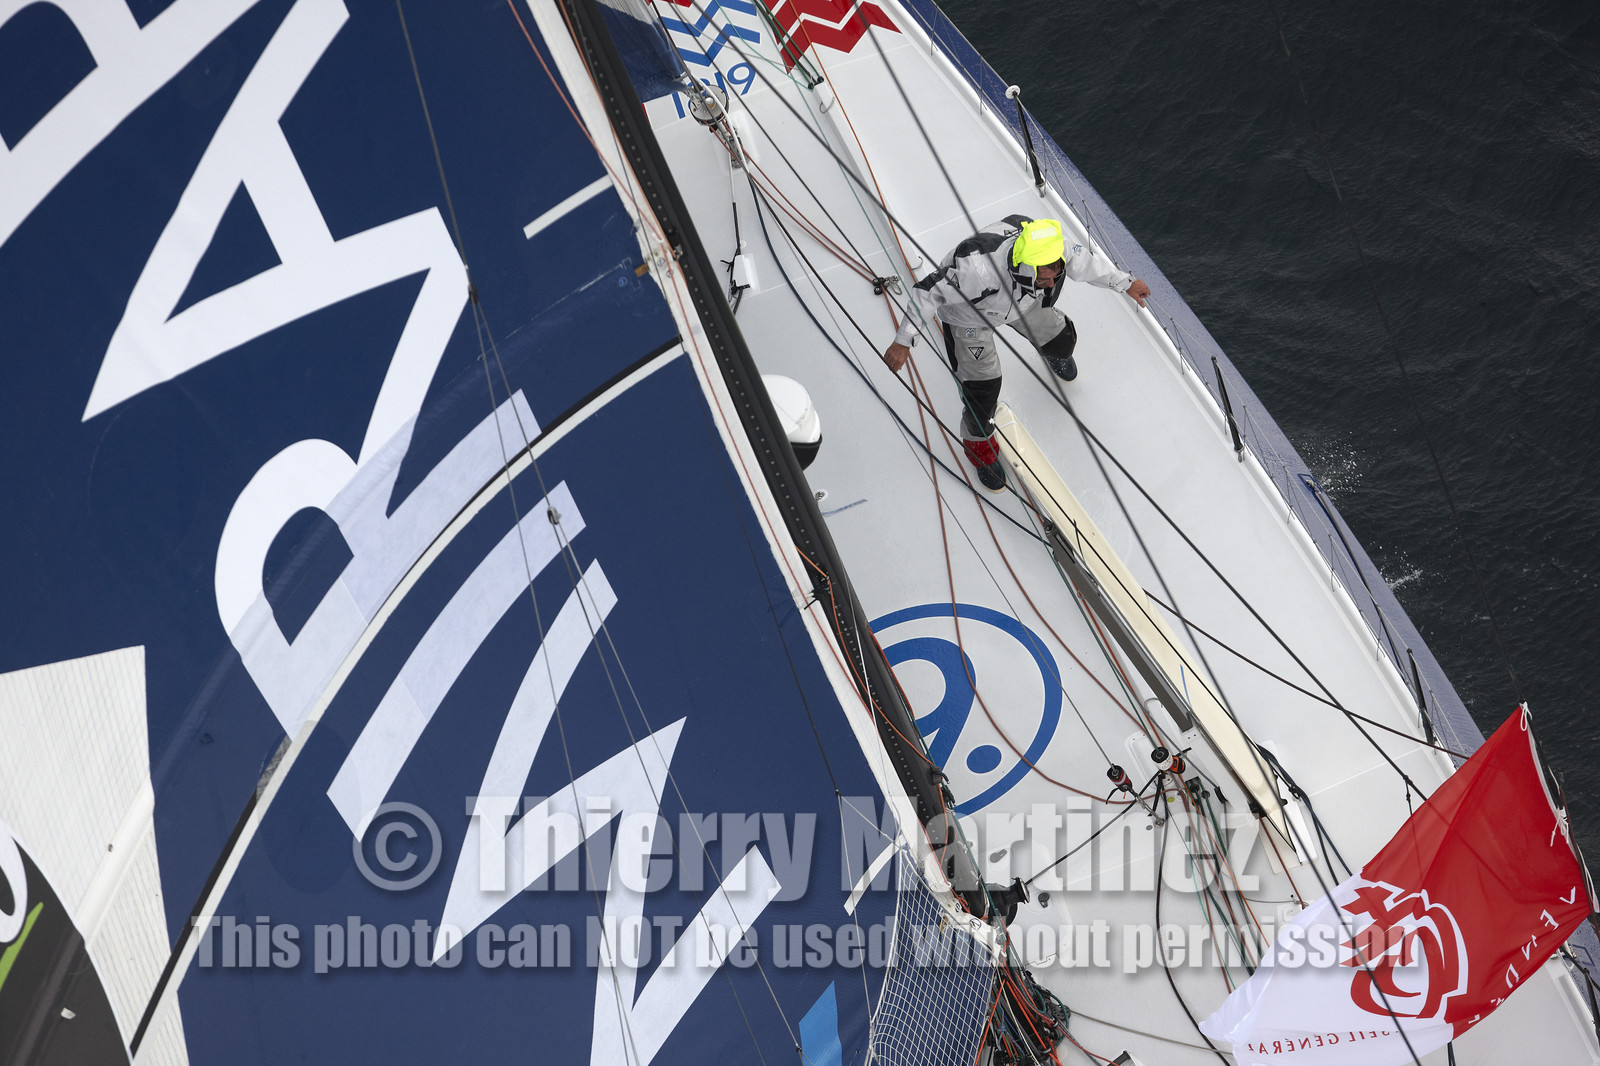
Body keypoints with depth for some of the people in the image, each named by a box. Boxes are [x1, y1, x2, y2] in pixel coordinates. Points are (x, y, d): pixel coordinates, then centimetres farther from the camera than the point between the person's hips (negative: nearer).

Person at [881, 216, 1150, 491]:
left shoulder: (1049, 250, -35)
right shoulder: (978, 269, -51)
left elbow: (1083, 260, -11)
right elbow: (928, 293, -36)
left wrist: (1125, 283, 4)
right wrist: (902, 342, -30)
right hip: (968, 316, -5)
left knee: (1062, 340, 17)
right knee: (983, 385, -4)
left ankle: (1055, 354, 59)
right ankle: (978, 441, 30)